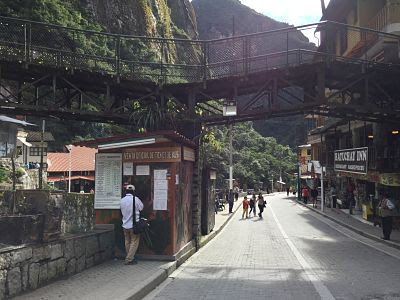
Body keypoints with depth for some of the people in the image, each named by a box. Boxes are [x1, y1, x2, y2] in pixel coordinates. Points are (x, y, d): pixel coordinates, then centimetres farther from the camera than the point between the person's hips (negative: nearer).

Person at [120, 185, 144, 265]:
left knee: (127, 242, 15)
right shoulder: (135, 199, -14)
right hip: (134, 225, -5)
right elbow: (141, 207, 0)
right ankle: (129, 259, 0)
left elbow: (122, 211, 12)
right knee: (134, 242, 2)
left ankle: (130, 258, 23)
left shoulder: (122, 200, 1)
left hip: (125, 224, 5)